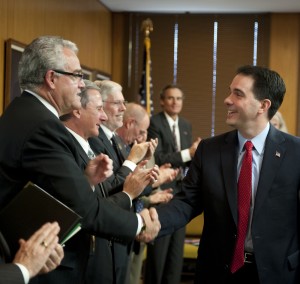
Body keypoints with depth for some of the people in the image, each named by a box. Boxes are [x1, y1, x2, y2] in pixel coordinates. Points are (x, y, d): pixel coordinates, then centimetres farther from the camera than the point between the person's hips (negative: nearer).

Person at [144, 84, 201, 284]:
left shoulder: (186, 125, 13)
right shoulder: (154, 123, -9)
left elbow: (189, 157, 13)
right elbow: (157, 158, -19)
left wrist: (195, 153, -10)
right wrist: (188, 153, -23)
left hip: (181, 189, 7)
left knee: (177, 245, 12)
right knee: (159, 245, -2)